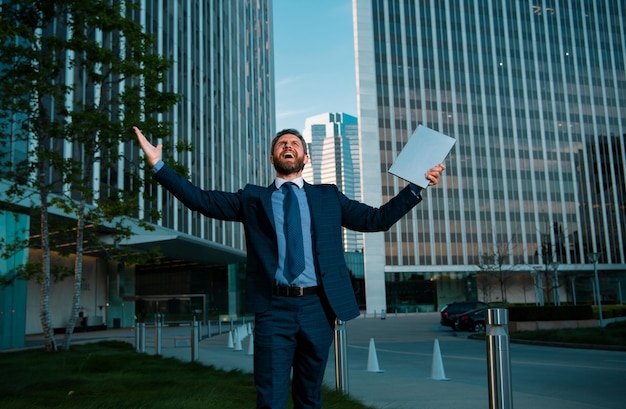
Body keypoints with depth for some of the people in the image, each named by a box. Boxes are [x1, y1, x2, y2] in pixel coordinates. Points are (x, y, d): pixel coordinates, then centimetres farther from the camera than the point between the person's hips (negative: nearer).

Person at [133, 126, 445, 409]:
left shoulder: (329, 196, 15)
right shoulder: (252, 198, 12)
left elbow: (377, 218, 13)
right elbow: (202, 200, 6)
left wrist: (417, 186, 6)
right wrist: (157, 164, -1)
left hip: (317, 308, 2)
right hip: (274, 309, -1)